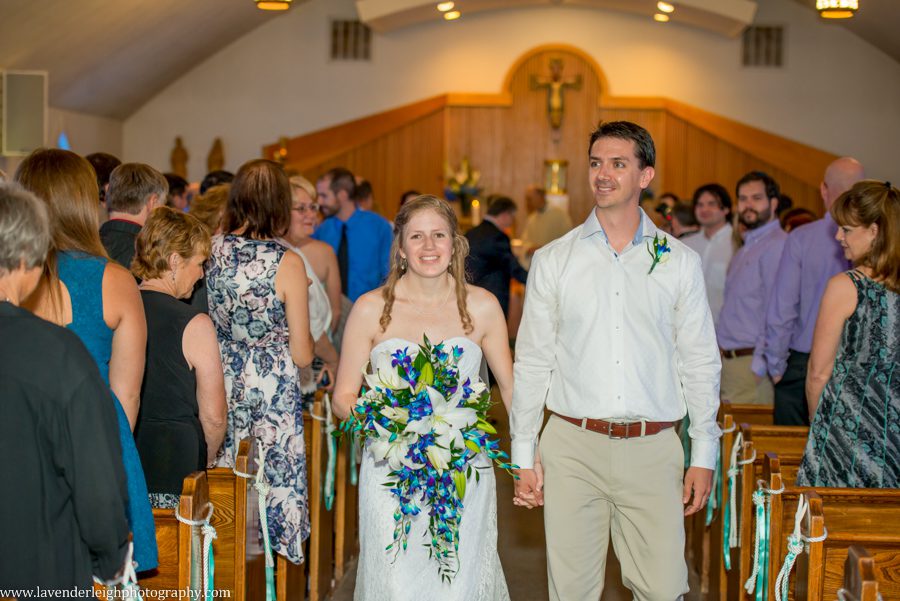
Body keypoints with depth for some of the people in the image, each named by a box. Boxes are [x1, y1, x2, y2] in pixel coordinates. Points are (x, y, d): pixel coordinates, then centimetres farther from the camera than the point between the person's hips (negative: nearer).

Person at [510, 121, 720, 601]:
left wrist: (704, 455, 5)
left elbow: (699, 363, 8)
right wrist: (524, 455, 4)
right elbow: (532, 362, 7)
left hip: (652, 451, 0)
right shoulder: (553, 260, 5)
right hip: (572, 448, 0)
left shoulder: (679, 262, 6)